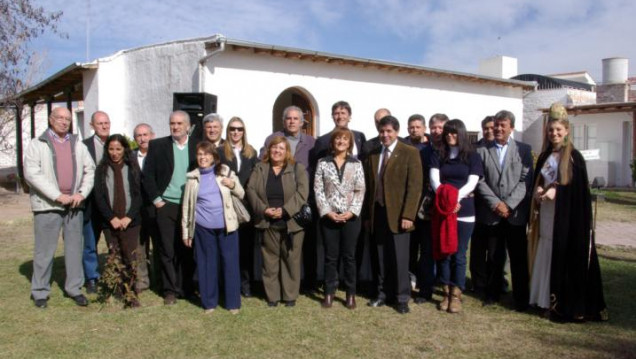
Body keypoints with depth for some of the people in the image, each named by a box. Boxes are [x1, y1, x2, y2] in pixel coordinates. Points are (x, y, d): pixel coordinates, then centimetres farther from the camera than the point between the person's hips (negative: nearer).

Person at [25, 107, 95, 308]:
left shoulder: (78, 145, 13)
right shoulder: (38, 144, 1)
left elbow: (90, 170, 9)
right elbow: (31, 173, -9)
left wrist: (82, 193, -6)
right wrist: (57, 196, -14)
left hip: (74, 204, 4)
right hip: (47, 204, -4)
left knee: (74, 247, 8)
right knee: (44, 250, 2)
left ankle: (74, 288, 18)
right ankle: (40, 292, 14)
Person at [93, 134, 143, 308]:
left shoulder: (132, 168, 7)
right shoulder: (102, 169, 7)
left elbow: (138, 194, 2)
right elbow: (98, 196, 2)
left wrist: (128, 217, -9)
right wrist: (112, 218, -8)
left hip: (130, 221, -1)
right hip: (110, 222, 1)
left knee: (131, 259, -7)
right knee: (114, 259, 1)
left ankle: (130, 294, 3)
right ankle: (120, 294, 10)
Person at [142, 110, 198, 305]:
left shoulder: (197, 147, 5)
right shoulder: (157, 146, 3)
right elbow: (148, 175, 1)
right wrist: (156, 199, -5)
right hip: (166, 206, 0)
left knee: (188, 250, 6)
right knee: (167, 250, 3)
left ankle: (186, 287, 20)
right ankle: (170, 290, 14)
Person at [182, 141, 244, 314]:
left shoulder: (226, 172, 6)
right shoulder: (193, 177, 6)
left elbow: (241, 195, 11)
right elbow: (186, 205, 9)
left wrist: (233, 186, -10)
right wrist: (186, 231, 8)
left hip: (226, 225, 0)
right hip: (203, 227, 0)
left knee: (230, 262, 2)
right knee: (207, 263, 6)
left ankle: (233, 302, 13)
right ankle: (209, 302, 19)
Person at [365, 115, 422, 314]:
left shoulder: (410, 153, -3)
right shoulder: (373, 155, 13)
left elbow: (415, 186, -9)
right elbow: (369, 187, 12)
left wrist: (408, 215, -15)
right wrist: (368, 214, 7)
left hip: (398, 215, -4)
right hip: (377, 214, 5)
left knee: (399, 258, 1)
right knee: (380, 257, 9)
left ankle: (402, 298, 13)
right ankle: (382, 293, 22)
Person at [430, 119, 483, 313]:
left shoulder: (472, 157, 5)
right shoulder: (438, 157, 9)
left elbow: (472, 183, -5)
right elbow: (434, 180, -4)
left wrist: (455, 197, -20)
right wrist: (445, 198, -21)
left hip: (464, 211, -2)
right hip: (442, 210, 2)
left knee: (459, 254, 2)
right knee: (443, 253, 4)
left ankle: (456, 295, 10)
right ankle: (446, 293, 14)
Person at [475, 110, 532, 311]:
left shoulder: (524, 150, 4)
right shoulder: (482, 151, 6)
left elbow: (526, 180, -4)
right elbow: (480, 181, 0)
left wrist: (509, 204, -12)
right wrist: (495, 203, -11)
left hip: (516, 213, -1)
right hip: (491, 213, 1)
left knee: (519, 258, 5)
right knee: (493, 256, 9)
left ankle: (521, 298, 17)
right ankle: (492, 294, 22)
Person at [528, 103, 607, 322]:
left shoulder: (574, 157, -5)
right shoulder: (544, 156, 12)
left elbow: (580, 189, -9)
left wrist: (556, 191, -21)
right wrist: (538, 191, -5)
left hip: (568, 218, -5)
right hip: (546, 217, 6)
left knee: (567, 258, -3)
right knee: (546, 257, 7)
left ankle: (569, 305, 6)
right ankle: (549, 300, 17)